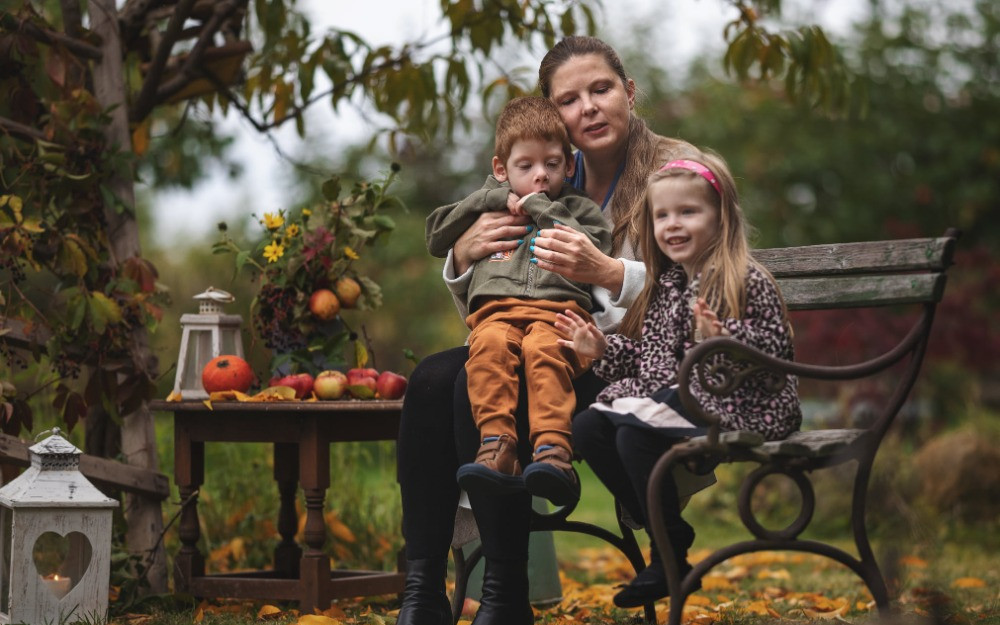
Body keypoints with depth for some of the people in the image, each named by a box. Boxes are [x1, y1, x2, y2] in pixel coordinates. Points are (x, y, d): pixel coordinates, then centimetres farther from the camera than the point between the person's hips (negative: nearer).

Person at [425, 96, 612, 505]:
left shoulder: (579, 210, 25)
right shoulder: (491, 205, 34)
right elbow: (436, 239, 26)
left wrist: (543, 210, 7)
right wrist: (493, 200, 17)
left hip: (559, 307, -2)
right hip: (496, 308, 2)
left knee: (543, 348, -37)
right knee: (490, 344, -35)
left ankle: (553, 449, -51)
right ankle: (496, 446, -46)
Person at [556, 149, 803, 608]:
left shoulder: (747, 282, -9)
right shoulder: (663, 286, 15)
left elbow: (774, 349, -17)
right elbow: (646, 353, 23)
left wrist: (722, 340, -33)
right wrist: (603, 350, 9)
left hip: (727, 402, -9)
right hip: (665, 396, 9)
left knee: (636, 431, -28)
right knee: (586, 427, -8)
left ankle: (671, 554, -14)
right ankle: (657, 521, -4)